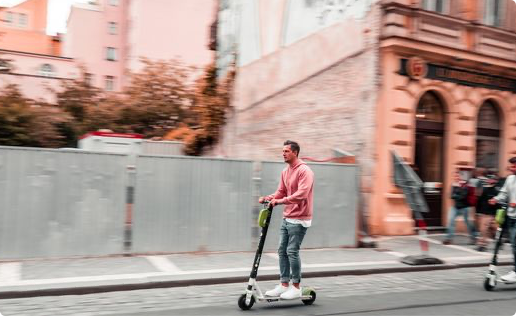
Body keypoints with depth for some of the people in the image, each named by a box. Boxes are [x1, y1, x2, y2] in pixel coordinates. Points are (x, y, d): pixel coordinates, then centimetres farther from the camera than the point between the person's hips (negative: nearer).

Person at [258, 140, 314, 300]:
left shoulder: (304, 171, -14)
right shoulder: (285, 172, 12)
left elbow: (301, 194, -25)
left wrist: (281, 201, -30)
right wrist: (268, 198, -3)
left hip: (299, 219, -8)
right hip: (287, 218, 8)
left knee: (292, 251, -7)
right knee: (282, 251, 8)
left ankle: (296, 287, 6)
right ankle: (284, 285, 17)